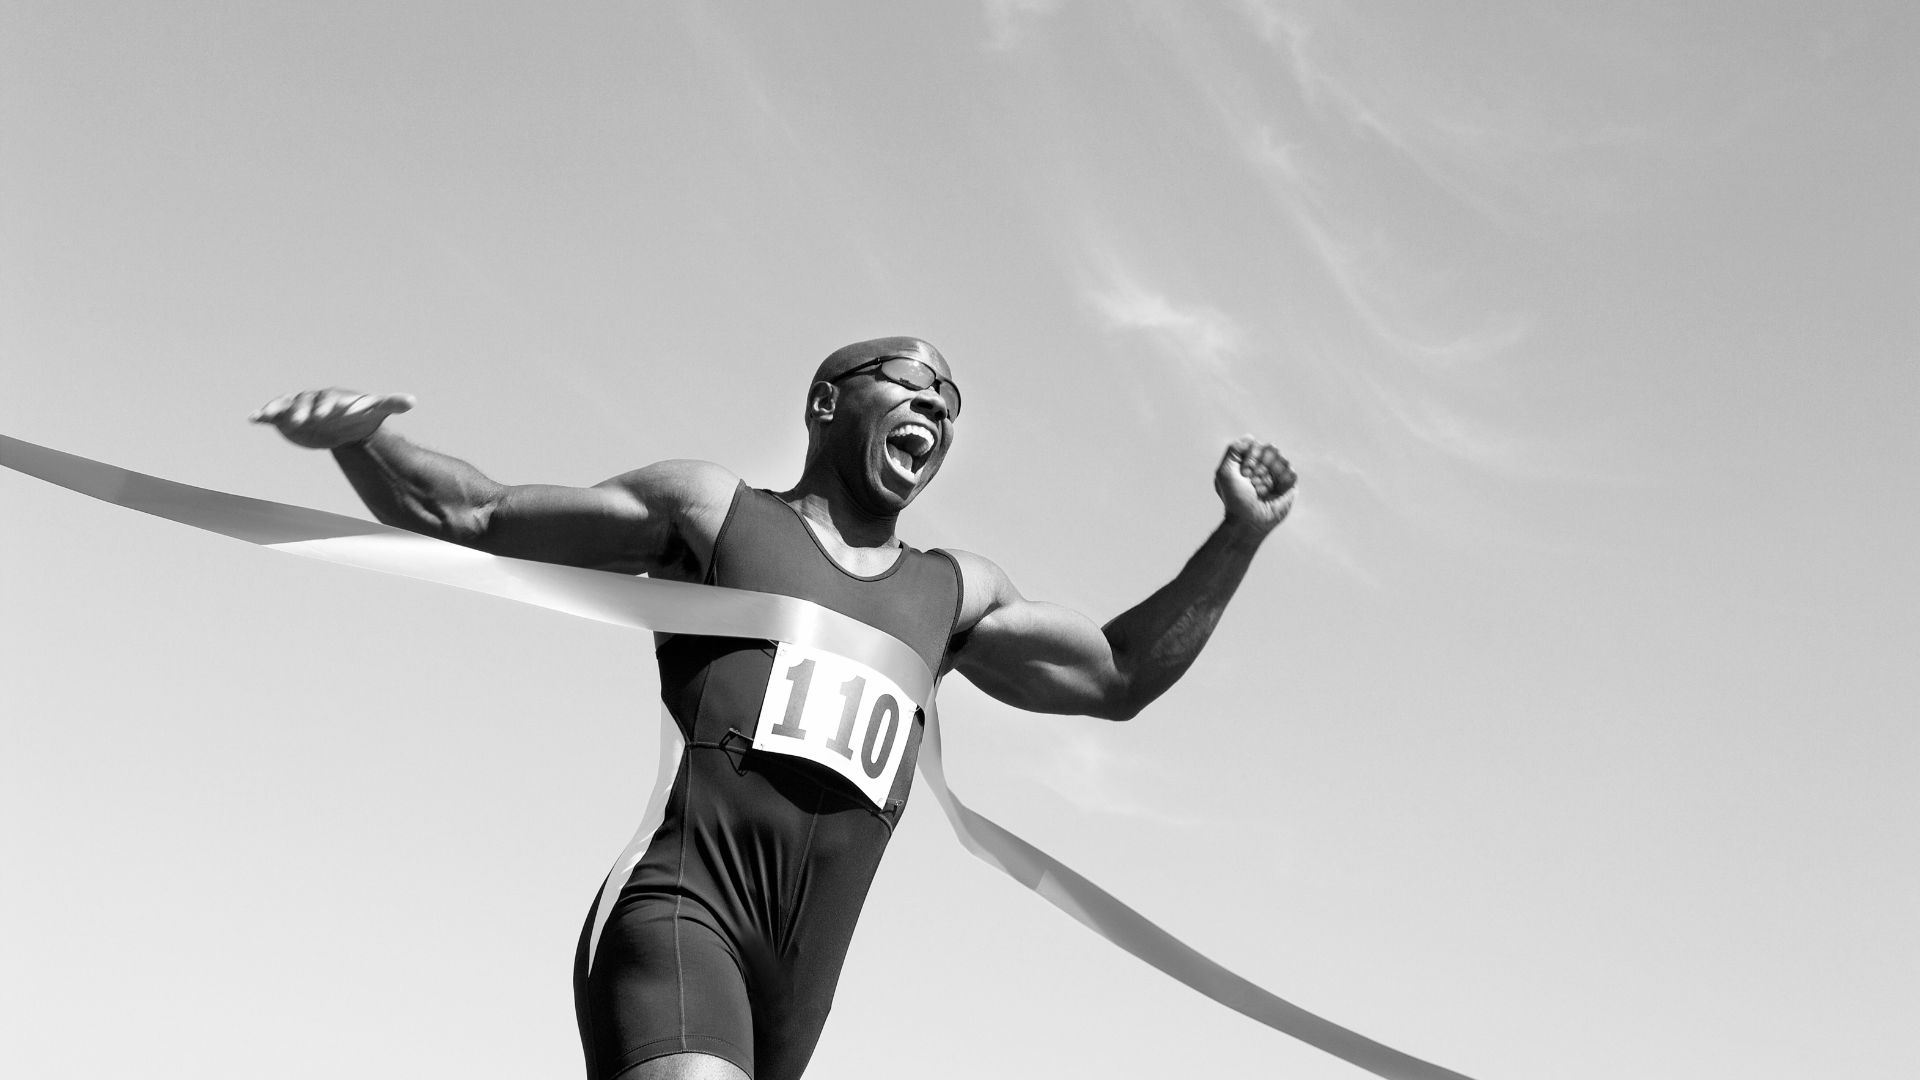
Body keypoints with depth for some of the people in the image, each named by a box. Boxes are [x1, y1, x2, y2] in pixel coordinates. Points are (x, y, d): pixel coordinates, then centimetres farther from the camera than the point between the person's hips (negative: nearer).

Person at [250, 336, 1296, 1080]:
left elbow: (1119, 676, 26)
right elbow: (469, 515, 13)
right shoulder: (709, 508, 12)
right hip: (678, 902, -5)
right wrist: (357, 441, -5)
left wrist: (1237, 536, 17)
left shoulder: (952, 594, 24)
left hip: (800, 972, 5)